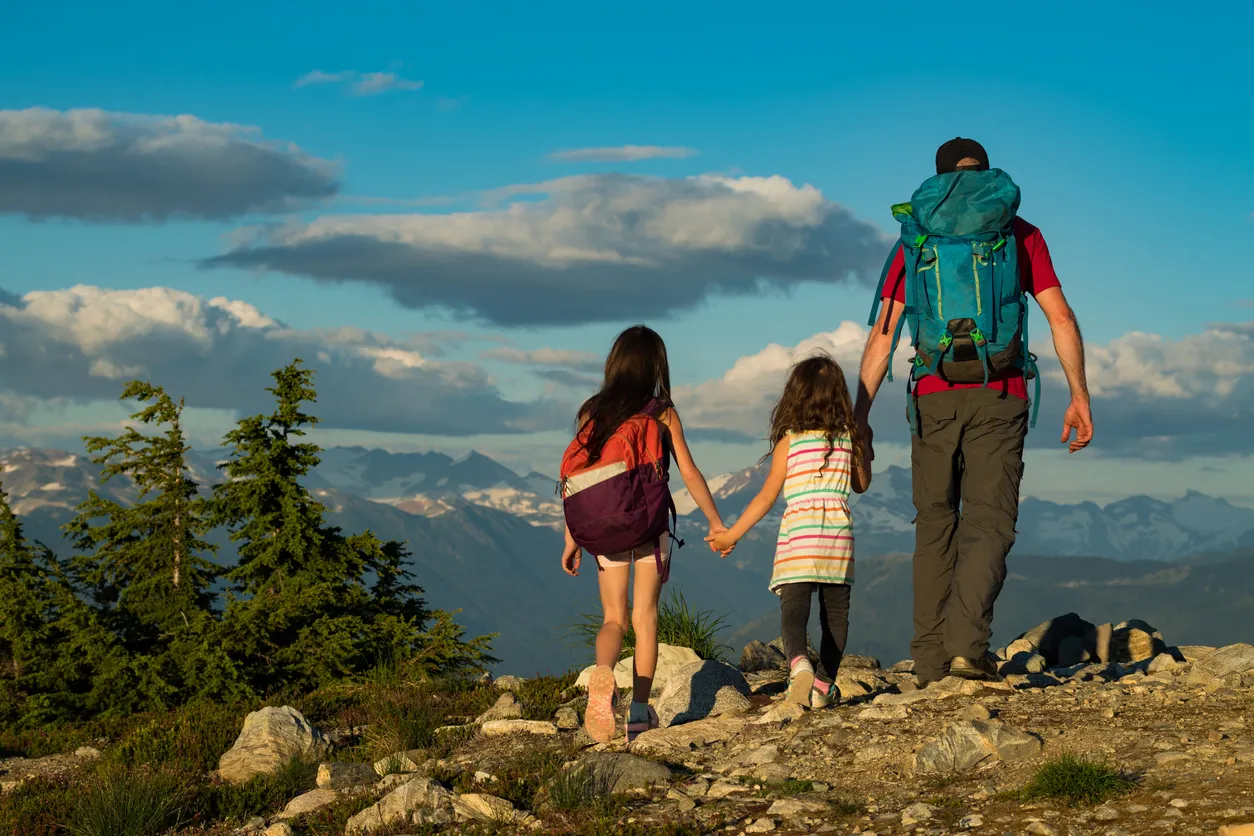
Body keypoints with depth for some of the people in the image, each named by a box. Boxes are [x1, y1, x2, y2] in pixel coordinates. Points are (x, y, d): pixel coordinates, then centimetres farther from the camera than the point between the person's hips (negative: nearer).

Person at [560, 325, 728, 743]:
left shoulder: (593, 412, 5)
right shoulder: (662, 413, -1)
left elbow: (575, 475, 2)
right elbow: (689, 473, -2)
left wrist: (572, 540, 6)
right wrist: (716, 522, 8)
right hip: (649, 522, -2)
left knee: (613, 618, 10)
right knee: (645, 616, 9)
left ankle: (603, 672, -22)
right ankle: (639, 711, 8)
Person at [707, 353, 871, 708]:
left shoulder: (789, 442, 1)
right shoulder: (848, 438, 8)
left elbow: (767, 497, 1)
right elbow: (861, 484, 23)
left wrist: (732, 534, 9)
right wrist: (864, 446, 37)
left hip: (798, 535, -3)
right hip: (839, 533, 3)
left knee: (794, 606, -9)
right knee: (835, 608, 11)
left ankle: (799, 663, -36)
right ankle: (824, 684, 12)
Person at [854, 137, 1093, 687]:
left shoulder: (914, 239, 12)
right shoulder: (1021, 233, 10)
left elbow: (881, 335, 5)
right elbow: (1061, 318, 2)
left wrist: (860, 416, 6)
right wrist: (1080, 398, 5)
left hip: (933, 396, 1)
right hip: (999, 395, -1)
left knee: (935, 525, 10)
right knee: (989, 523, -2)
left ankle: (930, 661, 8)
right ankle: (968, 643, -23)